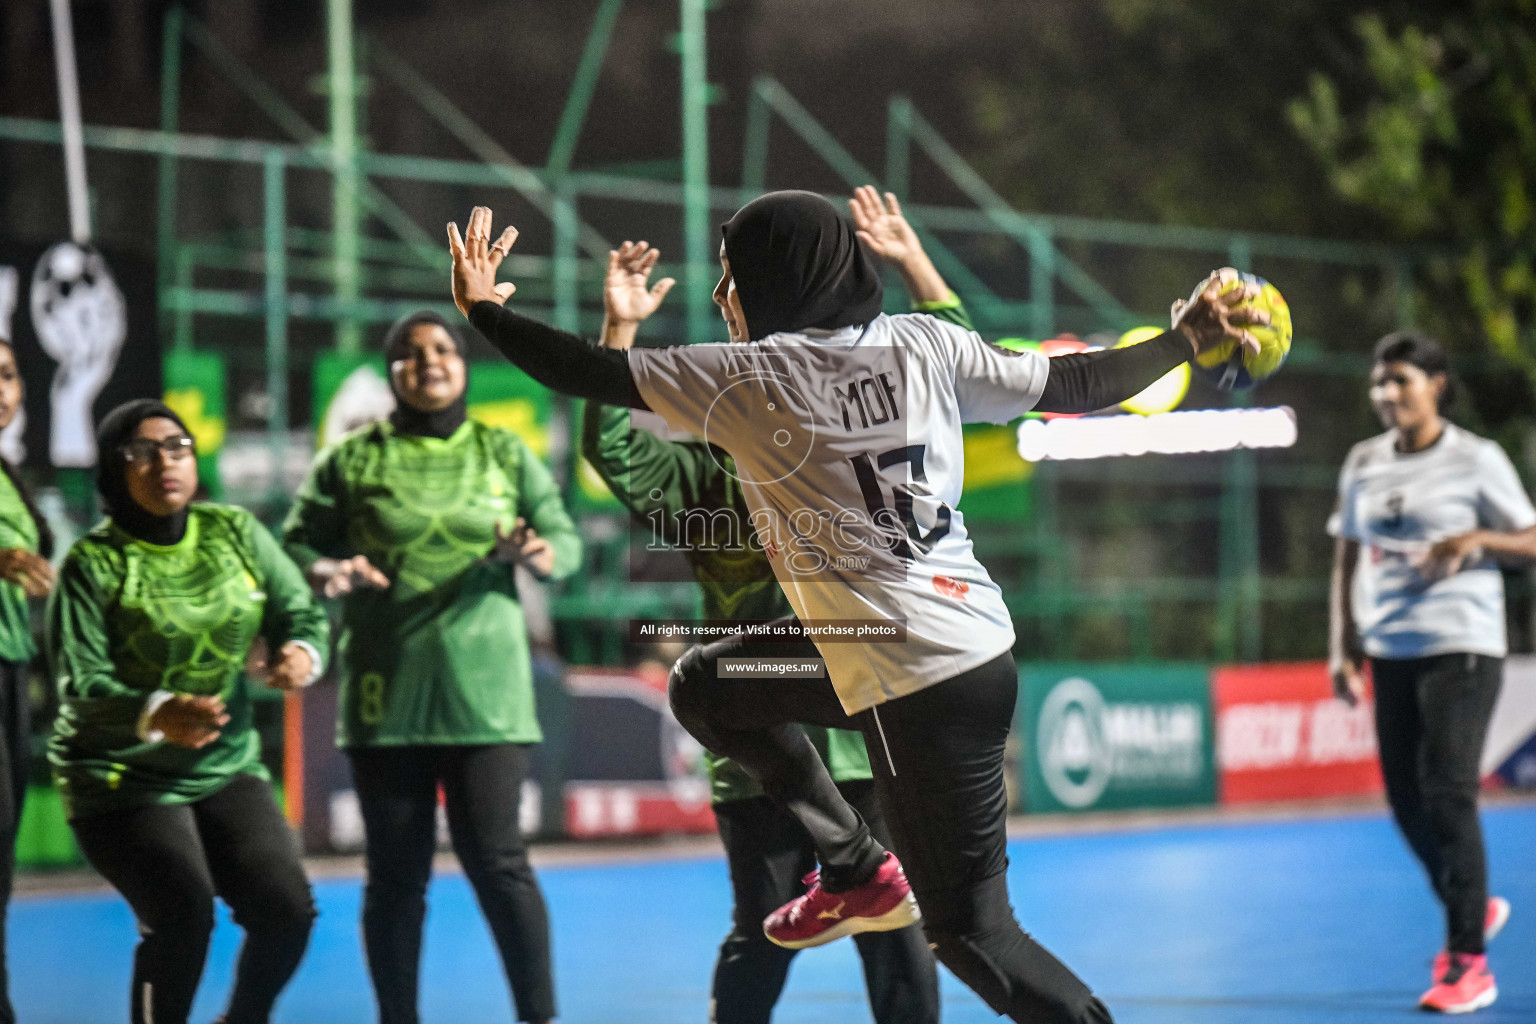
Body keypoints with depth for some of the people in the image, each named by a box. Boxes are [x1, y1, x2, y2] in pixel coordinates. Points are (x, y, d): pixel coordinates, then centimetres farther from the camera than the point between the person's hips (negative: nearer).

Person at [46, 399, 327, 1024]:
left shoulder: (235, 533, 1)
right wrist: (158, 716, -42)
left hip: (228, 767, 5)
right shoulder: (93, 565, -13)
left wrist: (303, 652, -26)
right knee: (183, 919, -21)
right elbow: (80, 686, -22)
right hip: (123, 778, -5)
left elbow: (300, 613, 0)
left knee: (287, 909, -5)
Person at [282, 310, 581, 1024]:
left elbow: (564, 538, 8)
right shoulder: (353, 459, 6)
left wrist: (539, 553, -15)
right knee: (396, 872, 3)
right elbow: (295, 544, 7)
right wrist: (329, 573, -15)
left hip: (484, 689, 0)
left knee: (495, 859, -8)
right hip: (387, 691, 0)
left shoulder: (505, 453, 10)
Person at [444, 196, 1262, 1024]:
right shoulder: (921, 344, 3)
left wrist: (481, 310, 11)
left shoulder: (746, 378, -10)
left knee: (971, 931, 2)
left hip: (918, 689, -8)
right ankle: (858, 872, 22)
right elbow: (1072, 385, 7)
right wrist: (1189, 337, 20)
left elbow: (589, 374, -4)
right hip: (974, 639, 8)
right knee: (702, 685, 19)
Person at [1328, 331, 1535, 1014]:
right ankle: (1473, 909, 32)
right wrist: (1343, 646, 7)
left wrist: (1477, 539, -19)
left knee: (1447, 794, -12)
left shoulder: (1476, 460, -3)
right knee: (1407, 801, 6)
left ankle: (1469, 964, -6)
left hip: (1461, 648, -5)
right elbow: (1347, 561, 15)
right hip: (1390, 651, 5)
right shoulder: (1363, 465, 11)